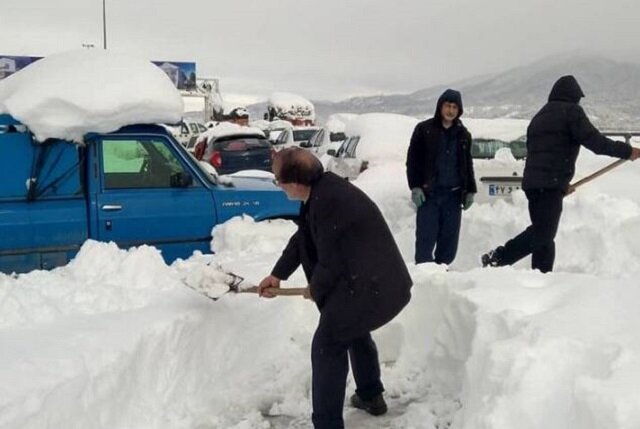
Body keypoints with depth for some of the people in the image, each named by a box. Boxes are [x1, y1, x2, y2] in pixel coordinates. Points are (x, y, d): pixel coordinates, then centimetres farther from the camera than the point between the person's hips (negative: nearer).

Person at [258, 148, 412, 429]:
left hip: (367, 288, -10)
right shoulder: (322, 189, 7)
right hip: (384, 282, 11)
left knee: (328, 347, 2)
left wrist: (315, 291, 1)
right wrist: (277, 275, 23)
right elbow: (302, 239, 19)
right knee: (355, 331, 31)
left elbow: (330, 262, -19)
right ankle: (371, 396, 47)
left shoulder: (328, 202, -25)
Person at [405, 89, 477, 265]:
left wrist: (470, 190, 13)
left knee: (449, 240, 5)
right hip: (429, 193, -4)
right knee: (425, 238, -6)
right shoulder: (424, 129, 1)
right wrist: (415, 187, -10)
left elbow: (468, 164, 20)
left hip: (453, 194, 4)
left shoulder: (463, 134, 13)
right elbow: (413, 160, -1)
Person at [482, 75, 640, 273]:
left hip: (532, 182, 9)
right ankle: (497, 258, -18)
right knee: (543, 233, -11)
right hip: (551, 184, -9)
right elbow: (593, 140, -10)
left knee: (543, 235, 10)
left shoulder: (539, 116, 25)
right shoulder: (571, 111, 0)